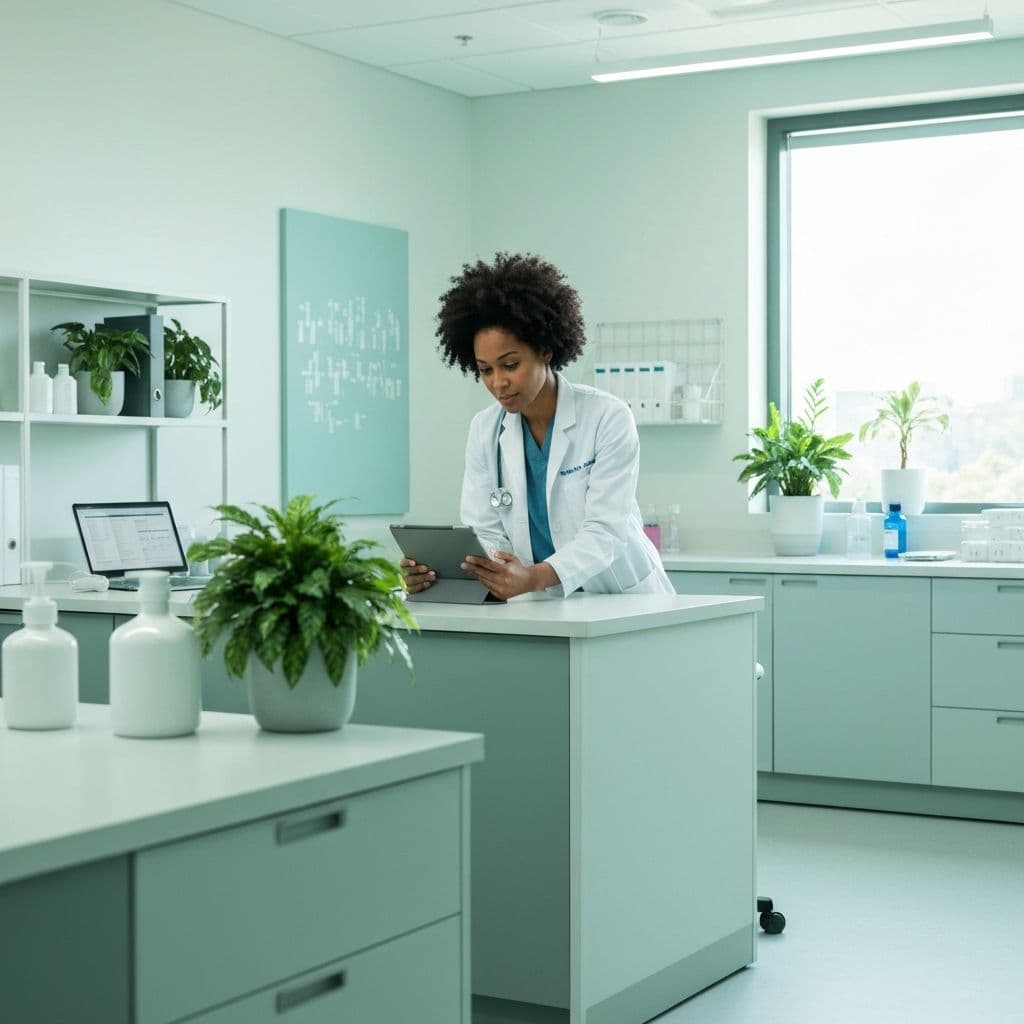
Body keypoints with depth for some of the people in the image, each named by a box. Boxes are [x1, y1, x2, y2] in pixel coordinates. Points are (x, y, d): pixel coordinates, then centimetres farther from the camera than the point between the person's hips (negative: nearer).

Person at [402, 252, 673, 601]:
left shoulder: (608, 419, -9)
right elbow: (485, 534, 1)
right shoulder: (485, 431, 4)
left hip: (627, 599, -3)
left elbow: (605, 532, -17)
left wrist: (533, 578, -34)